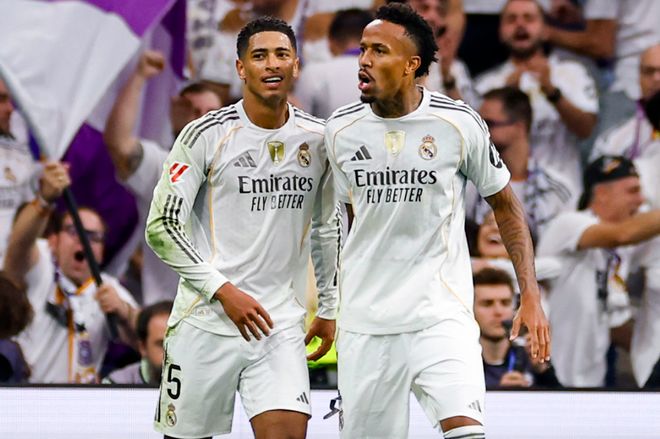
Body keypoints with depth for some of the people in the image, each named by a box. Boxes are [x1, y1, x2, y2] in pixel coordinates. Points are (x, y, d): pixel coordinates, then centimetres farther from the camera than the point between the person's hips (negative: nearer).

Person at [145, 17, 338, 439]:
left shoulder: (318, 138, 6)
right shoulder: (206, 135, -7)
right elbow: (162, 228, -8)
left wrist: (329, 308, 21)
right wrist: (223, 290, -14)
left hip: (281, 325, 3)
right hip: (206, 320, -3)